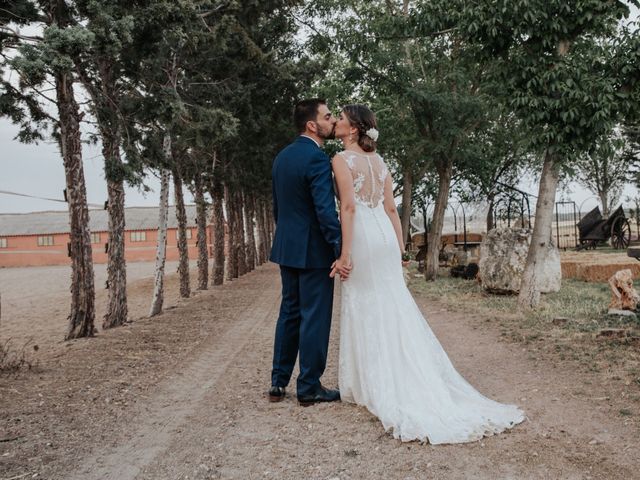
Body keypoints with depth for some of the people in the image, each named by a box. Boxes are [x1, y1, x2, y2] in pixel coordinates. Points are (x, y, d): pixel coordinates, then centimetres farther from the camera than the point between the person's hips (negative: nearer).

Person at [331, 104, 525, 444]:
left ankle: (371, 386, 9)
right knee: (393, 308, 11)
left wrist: (345, 251, -18)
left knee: (364, 309, 1)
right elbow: (391, 208, 12)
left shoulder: (342, 159, -7)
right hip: (385, 236, 7)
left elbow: (348, 206, -17)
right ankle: (413, 385, 16)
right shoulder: (378, 160, 14)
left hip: (362, 237, -7)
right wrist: (400, 246, 14)